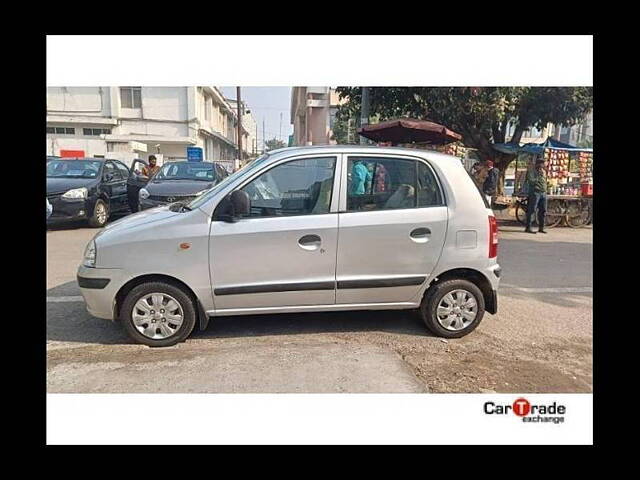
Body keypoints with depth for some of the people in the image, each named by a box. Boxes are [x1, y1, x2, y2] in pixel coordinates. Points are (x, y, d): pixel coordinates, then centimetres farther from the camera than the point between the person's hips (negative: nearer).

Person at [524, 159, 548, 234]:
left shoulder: (543, 172, 19)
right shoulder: (531, 171, -3)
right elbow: (532, 181, -16)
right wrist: (539, 175, -13)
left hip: (543, 193, 7)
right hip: (535, 193, -7)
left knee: (543, 211, 7)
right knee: (531, 210, -9)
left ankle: (541, 228, 14)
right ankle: (528, 228, -7)